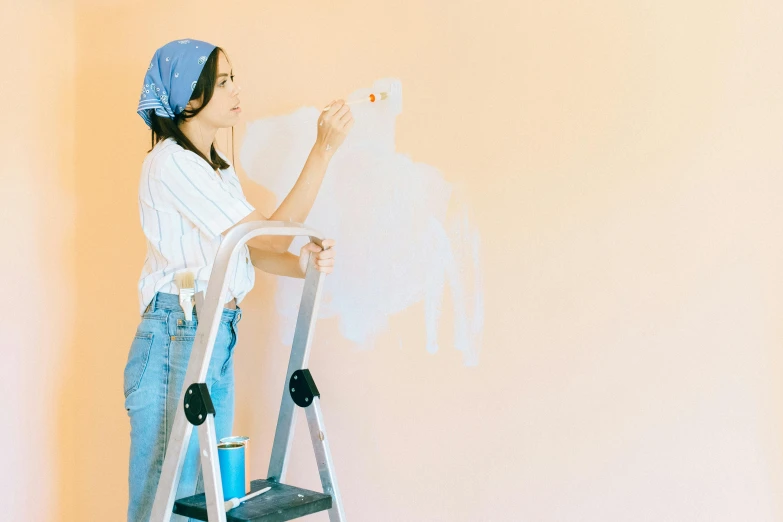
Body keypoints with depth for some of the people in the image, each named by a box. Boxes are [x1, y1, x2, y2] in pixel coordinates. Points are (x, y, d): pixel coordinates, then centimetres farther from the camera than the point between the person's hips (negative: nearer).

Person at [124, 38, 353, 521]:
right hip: (177, 337, -9)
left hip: (220, 336, 9)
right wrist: (323, 150, -16)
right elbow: (272, 234, -16)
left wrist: (302, 263, -12)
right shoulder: (171, 162, -14)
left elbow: (253, 250, 9)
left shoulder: (217, 165, 16)